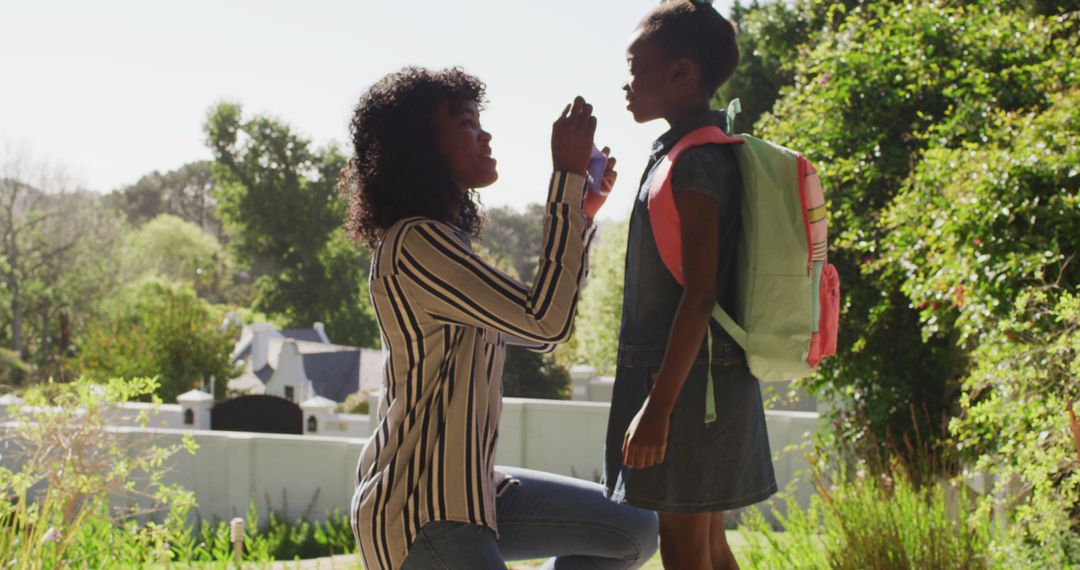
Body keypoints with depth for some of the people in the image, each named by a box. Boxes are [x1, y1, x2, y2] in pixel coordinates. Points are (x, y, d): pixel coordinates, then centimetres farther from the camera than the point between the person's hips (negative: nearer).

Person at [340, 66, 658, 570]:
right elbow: (545, 322, -21)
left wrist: (583, 212, 15)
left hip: (466, 487, 11)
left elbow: (538, 332, 21)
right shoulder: (416, 243, -16)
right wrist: (567, 177, -18)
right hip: (419, 511, -11)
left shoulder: (440, 241, 16)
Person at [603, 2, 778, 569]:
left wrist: (658, 405, -23)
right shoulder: (710, 154, 14)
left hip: (688, 379, -10)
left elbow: (699, 294, -21)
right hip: (712, 376, 10)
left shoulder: (694, 163, -16)